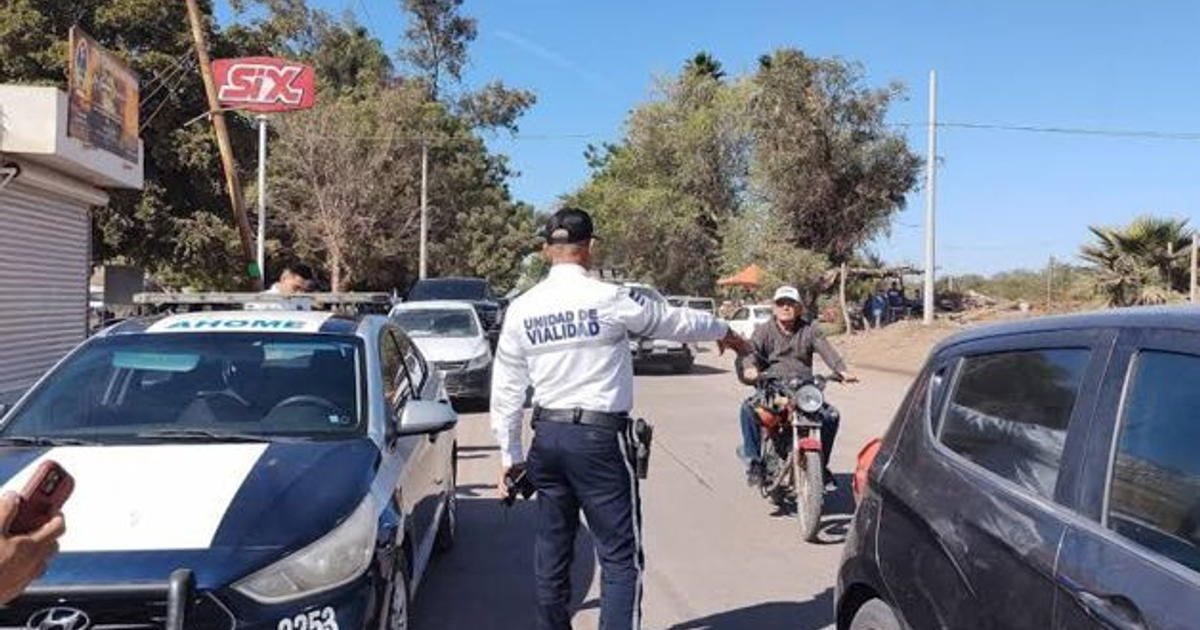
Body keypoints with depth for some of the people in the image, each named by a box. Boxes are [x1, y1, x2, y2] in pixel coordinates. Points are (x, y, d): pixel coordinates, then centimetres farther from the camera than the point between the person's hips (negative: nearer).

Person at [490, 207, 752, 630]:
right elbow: (674, 321, 4)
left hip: (547, 436, 6)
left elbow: (506, 390, 7)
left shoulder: (521, 309, 3)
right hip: (599, 437, -5)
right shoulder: (609, 299, -11)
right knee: (621, 555, 0)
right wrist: (724, 332, 23)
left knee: (552, 548, 16)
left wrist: (510, 454, 16)